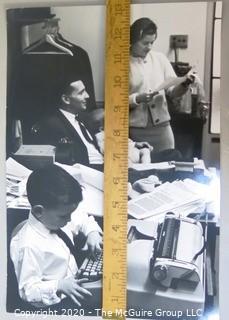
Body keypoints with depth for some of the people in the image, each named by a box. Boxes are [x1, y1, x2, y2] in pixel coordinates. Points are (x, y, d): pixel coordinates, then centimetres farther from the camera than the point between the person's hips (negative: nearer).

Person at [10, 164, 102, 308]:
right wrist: (59, 285, -31)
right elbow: (28, 291, -20)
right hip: (56, 304, -7)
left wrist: (92, 232, -7)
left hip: (74, 284, 7)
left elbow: (82, 218, 10)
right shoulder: (30, 246, -30)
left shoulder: (57, 217, -10)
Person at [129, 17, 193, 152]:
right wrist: (137, 99, -21)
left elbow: (173, 91, 8)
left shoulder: (160, 58, 6)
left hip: (162, 127, 3)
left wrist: (184, 85, -11)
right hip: (135, 130, -3)